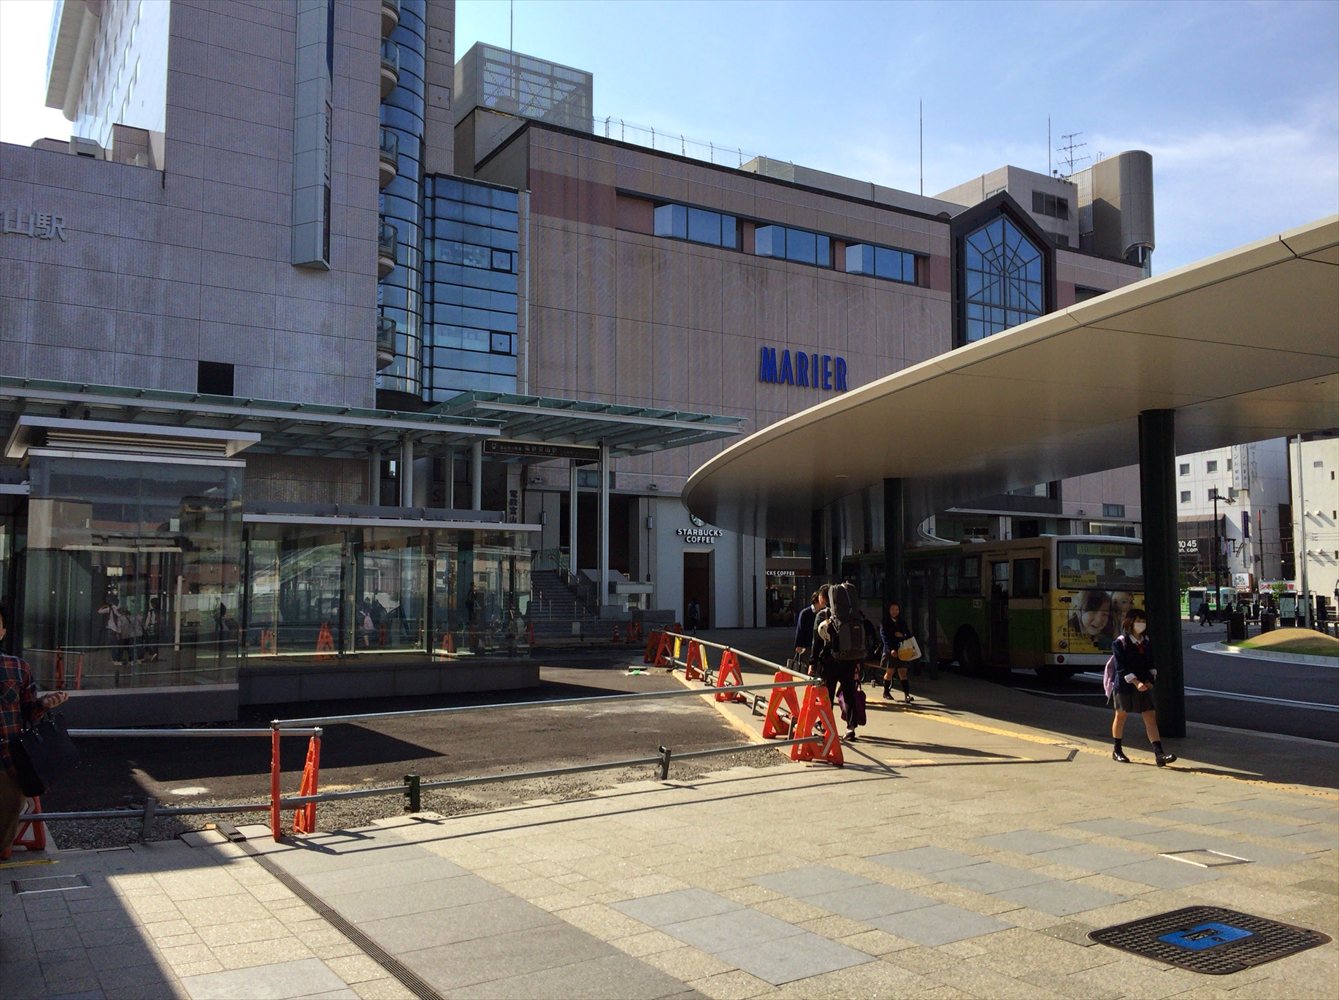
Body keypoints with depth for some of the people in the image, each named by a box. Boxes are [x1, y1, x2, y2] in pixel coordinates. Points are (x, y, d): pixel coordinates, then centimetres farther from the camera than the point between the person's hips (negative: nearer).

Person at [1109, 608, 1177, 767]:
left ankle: (1159, 754, -10)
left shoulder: (1147, 642, 8)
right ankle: (1116, 751, 24)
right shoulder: (1120, 643, -10)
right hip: (1124, 686, -4)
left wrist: (1150, 680, -3)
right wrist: (1136, 682, -24)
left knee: (1151, 719, -4)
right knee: (1121, 716, 10)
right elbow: (1121, 667, -16)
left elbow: (1151, 664, 13)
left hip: (1144, 686, 4)